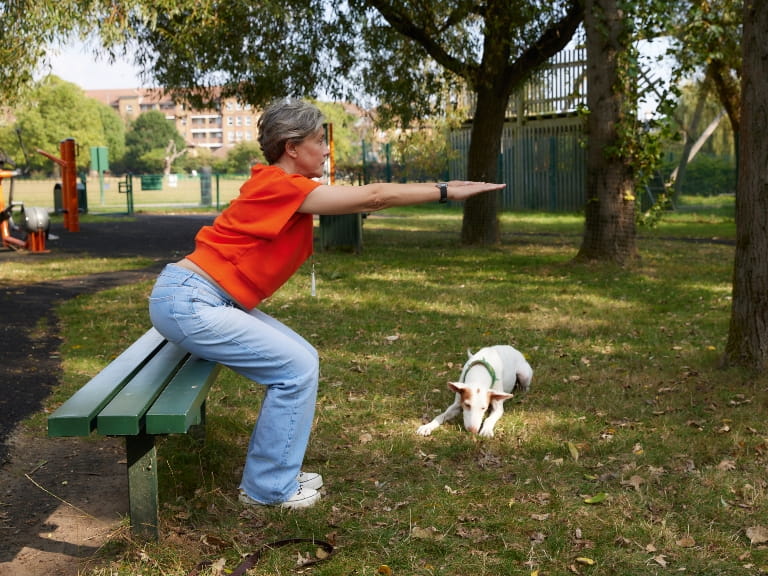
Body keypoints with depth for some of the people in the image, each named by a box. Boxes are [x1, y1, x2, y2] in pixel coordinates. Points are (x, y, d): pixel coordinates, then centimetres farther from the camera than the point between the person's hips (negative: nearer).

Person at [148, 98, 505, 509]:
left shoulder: (284, 186, 11)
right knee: (297, 368, -9)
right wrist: (445, 192, -9)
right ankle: (268, 488, 5)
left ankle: (275, 473, 19)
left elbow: (364, 200, 16)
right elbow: (372, 197, -17)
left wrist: (439, 190, 15)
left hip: (206, 301, 10)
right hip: (187, 303, -10)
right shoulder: (279, 186, -18)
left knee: (301, 359, 9)